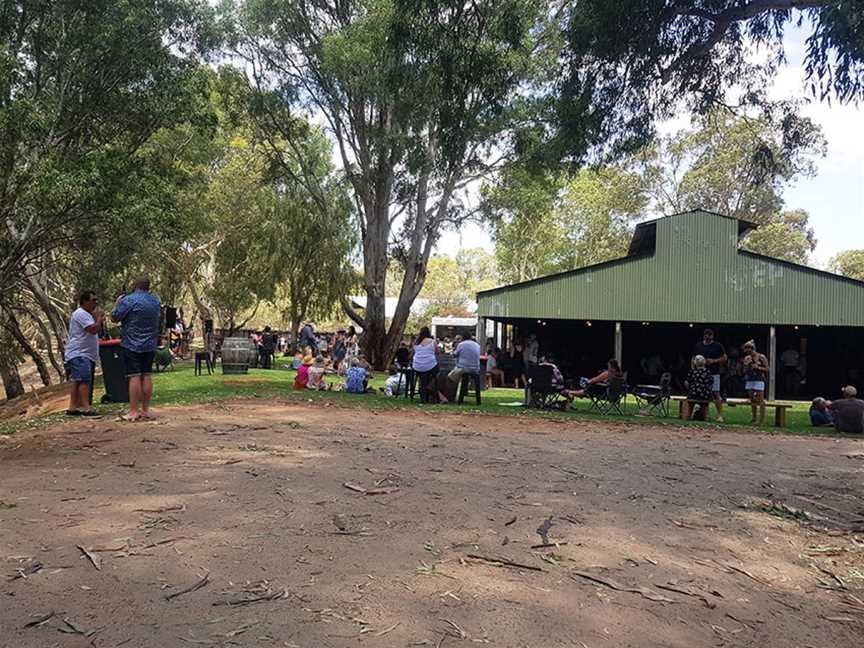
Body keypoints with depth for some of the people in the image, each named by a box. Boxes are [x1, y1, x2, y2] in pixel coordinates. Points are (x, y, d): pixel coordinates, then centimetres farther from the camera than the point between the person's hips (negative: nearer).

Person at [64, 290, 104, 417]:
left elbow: (95, 332, 27)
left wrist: (100, 320, 12)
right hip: (79, 354, -11)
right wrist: (99, 317, -9)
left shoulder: (86, 314, 21)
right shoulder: (81, 314, -14)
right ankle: (85, 408, -20)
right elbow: (94, 329, -23)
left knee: (76, 381, 11)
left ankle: (72, 408, 14)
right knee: (84, 380, -16)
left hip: (85, 354, 11)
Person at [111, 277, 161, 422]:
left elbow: (114, 317, -5)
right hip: (150, 345, 6)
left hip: (132, 345, -6)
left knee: (134, 376, -6)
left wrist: (117, 302, 9)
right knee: (147, 376, 8)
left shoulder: (129, 300, -12)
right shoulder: (156, 301, 9)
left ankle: (133, 412, -5)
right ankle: (146, 410, 11)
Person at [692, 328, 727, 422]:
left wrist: (714, 361, -11)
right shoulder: (698, 345, 10)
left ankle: (720, 415, -3)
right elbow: (693, 359, 14)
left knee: (716, 394, -6)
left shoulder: (718, 346, 2)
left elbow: (724, 358, 3)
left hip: (714, 373, -3)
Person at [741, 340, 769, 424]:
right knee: (752, 400, 8)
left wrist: (758, 367, -15)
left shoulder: (761, 357, -3)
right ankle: (753, 418, 14)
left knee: (760, 400, -7)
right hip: (749, 380, 6)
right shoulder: (747, 358, 12)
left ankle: (762, 419, -8)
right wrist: (745, 364, -2)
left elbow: (767, 369, -1)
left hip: (759, 380, -6)